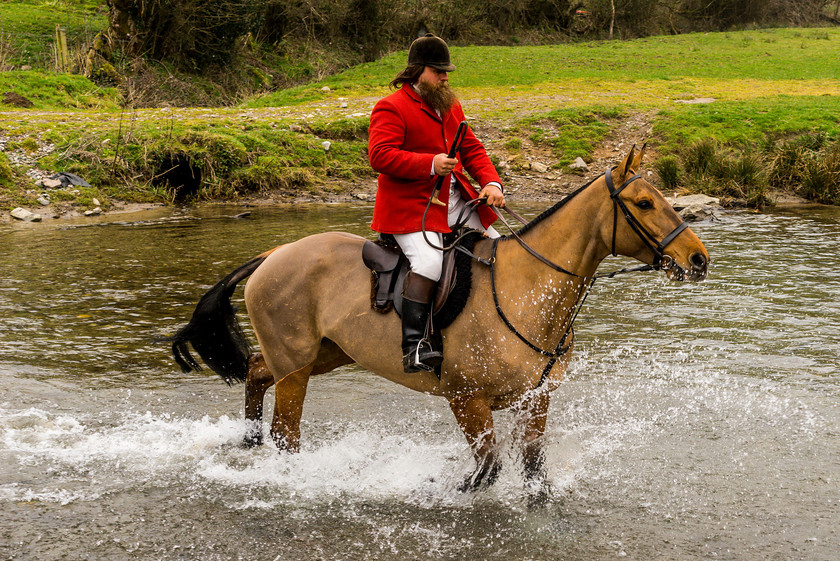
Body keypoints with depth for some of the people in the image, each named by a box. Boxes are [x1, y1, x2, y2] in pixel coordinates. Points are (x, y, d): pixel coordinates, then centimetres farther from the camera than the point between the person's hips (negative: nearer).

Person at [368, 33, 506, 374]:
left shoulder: (451, 106, 20)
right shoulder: (391, 108, -6)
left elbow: (472, 149, 20)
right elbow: (380, 155, -18)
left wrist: (491, 183, 1)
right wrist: (430, 164, -26)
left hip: (456, 202, 8)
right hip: (409, 206, -8)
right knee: (429, 262, -30)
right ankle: (413, 344, -28)